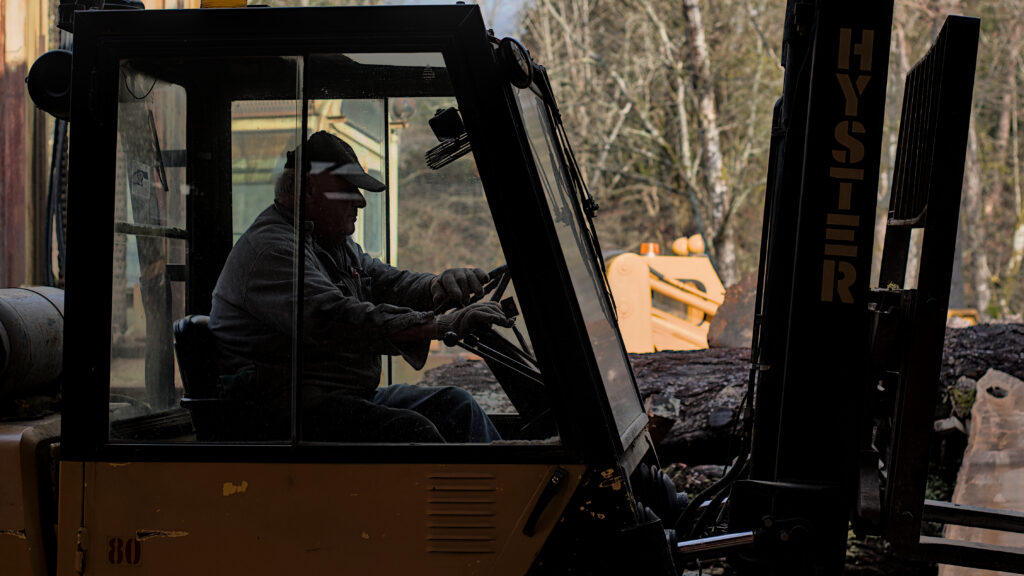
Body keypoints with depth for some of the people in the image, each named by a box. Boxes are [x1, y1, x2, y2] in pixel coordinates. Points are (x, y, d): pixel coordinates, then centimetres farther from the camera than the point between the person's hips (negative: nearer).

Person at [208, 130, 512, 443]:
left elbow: (389, 282, 17)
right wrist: (441, 325, -32)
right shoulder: (269, 248, -17)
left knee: (454, 403, -1)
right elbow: (336, 319, -30)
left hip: (350, 397, 10)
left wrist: (438, 286, -9)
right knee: (410, 429, -27)